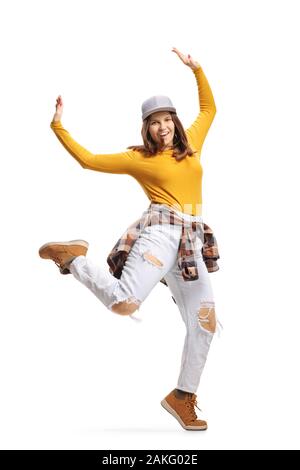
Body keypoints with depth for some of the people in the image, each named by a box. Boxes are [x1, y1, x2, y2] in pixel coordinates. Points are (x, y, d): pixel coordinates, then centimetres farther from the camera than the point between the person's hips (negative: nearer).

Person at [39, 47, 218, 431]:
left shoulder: (191, 144, 19)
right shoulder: (139, 157, 6)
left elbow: (208, 108, 33)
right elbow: (88, 160, 7)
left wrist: (196, 68, 27)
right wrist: (58, 125, 7)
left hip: (190, 242, 6)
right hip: (160, 232, -6)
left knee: (204, 323, 5)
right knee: (125, 303, -29)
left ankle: (182, 396, 19)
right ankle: (73, 257, -3)